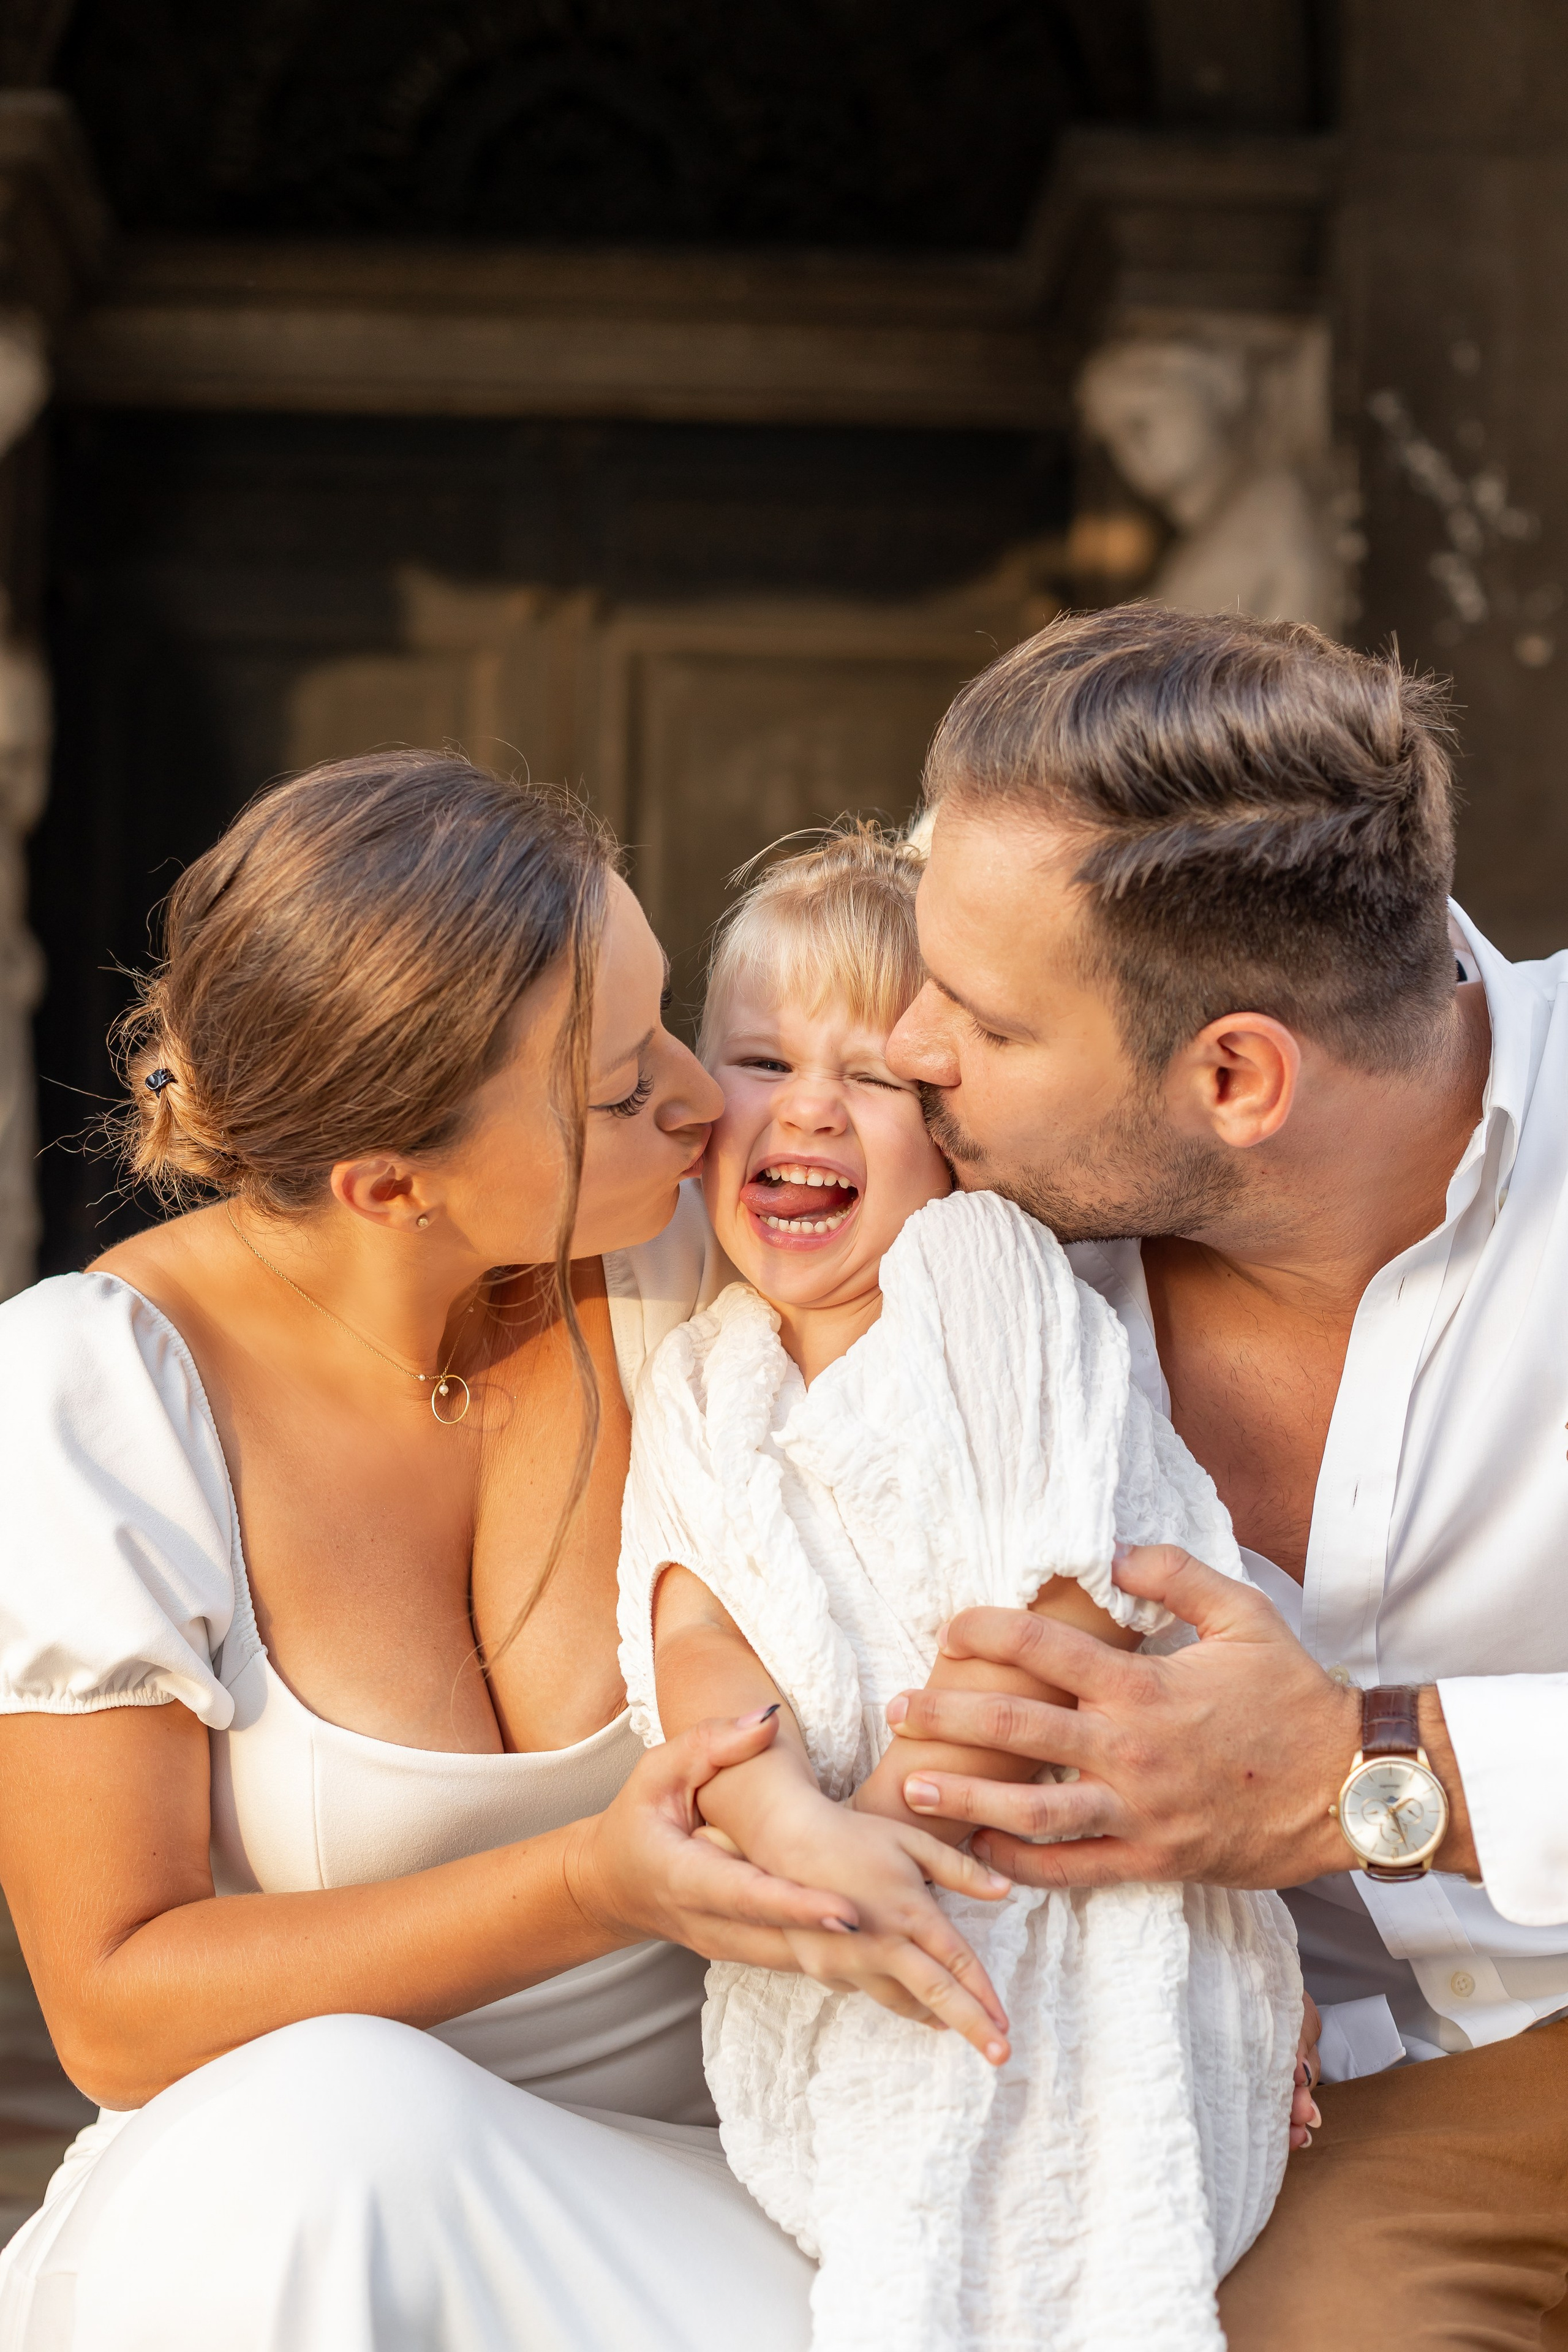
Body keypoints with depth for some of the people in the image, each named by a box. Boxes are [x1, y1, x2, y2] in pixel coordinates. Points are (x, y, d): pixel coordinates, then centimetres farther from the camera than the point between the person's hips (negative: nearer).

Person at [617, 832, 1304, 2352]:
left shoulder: (989, 1282, -5)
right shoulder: (700, 1386, 10)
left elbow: (1069, 1614, -13)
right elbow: (696, 1639, -5)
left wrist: (876, 1824, -16)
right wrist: (789, 1826, -24)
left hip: (1076, 1933, -4)